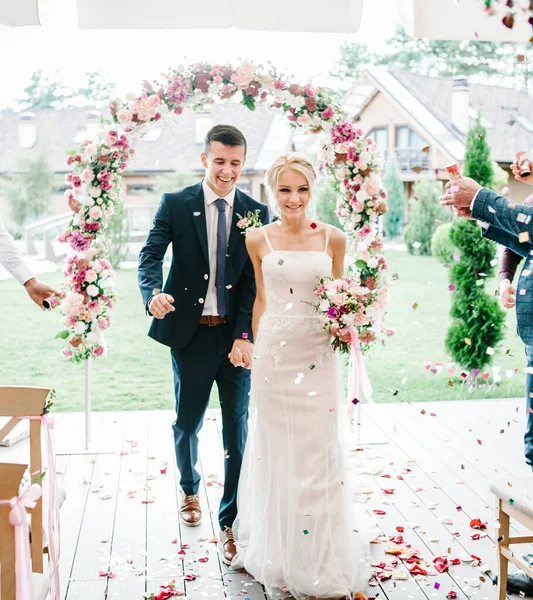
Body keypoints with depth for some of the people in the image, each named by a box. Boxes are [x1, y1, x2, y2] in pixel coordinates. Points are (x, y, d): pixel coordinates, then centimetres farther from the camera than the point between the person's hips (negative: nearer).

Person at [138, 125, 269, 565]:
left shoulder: (257, 212, 1)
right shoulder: (176, 204, -1)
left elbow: (255, 279, -4)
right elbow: (151, 256, -11)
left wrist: (245, 336, -14)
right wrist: (154, 293, -33)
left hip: (237, 335, 0)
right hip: (190, 331, 0)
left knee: (238, 430, 2)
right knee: (187, 423, 17)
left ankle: (232, 521, 15)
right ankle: (190, 489, 45)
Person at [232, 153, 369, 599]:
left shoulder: (333, 239, 1)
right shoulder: (258, 239, 2)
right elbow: (261, 298, 10)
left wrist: (345, 327, -9)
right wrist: (257, 348, 10)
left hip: (317, 354, 0)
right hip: (274, 353, 0)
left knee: (318, 452, 5)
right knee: (278, 450, 10)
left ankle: (321, 559, 22)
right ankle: (280, 553, 29)